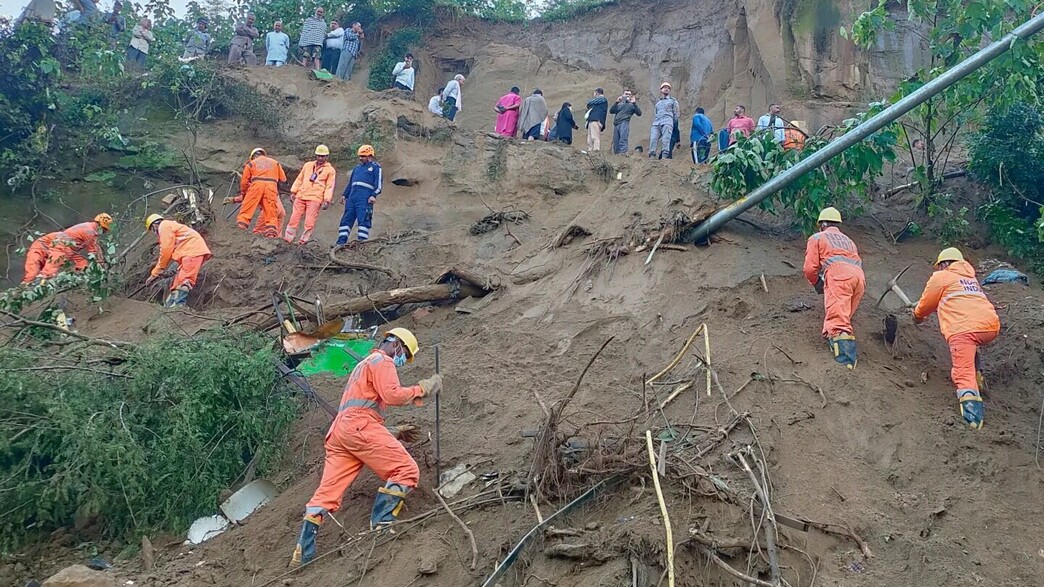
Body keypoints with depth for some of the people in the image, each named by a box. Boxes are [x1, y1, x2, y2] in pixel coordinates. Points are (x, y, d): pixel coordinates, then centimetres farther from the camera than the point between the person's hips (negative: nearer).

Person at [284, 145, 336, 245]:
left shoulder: (330, 170, 5)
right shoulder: (308, 165, 17)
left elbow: (330, 187, 0)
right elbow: (299, 179, 19)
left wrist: (327, 200, -10)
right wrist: (293, 192, 11)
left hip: (315, 199, -4)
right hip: (300, 196, 4)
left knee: (309, 222, -9)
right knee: (294, 218, 1)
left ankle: (304, 241, -2)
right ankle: (288, 239, 7)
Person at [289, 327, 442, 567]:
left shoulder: (363, 365, 37)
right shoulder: (382, 361, 6)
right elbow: (392, 395, -11)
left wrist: (394, 432, 33)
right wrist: (421, 389, 1)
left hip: (339, 430, 9)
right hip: (360, 427, -9)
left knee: (327, 492, 2)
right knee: (406, 470, -7)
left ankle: (303, 552, -4)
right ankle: (381, 525, -16)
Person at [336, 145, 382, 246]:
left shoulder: (375, 167, 6)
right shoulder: (357, 168, 28)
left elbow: (379, 183, -4)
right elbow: (350, 183, 32)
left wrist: (374, 195, -17)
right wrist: (344, 195, 20)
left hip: (365, 199, -7)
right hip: (352, 198, 7)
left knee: (363, 220, -12)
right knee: (346, 219, 3)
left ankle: (361, 242, -13)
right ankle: (341, 242, 3)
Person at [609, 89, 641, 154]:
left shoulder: (632, 104, 14)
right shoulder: (620, 104, 25)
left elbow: (639, 113, 0)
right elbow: (611, 111, 12)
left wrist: (634, 103, -7)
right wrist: (616, 102, 1)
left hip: (624, 123, -5)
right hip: (616, 124, 5)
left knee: (623, 139, -23)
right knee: (615, 143, 0)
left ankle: (623, 153, -34)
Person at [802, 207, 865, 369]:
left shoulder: (817, 238, 23)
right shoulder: (848, 241, 40)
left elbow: (810, 268, 11)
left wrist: (817, 283, 32)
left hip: (838, 273, -6)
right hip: (859, 277, 6)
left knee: (838, 321, -20)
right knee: (843, 319, 14)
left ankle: (846, 364, -38)